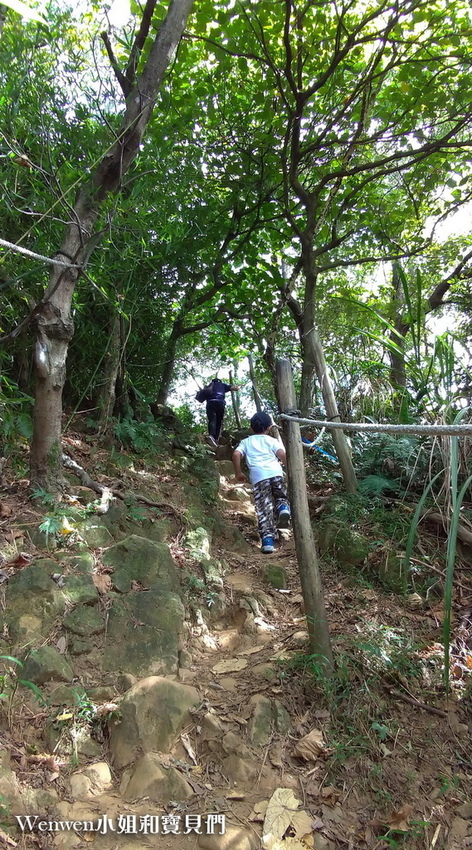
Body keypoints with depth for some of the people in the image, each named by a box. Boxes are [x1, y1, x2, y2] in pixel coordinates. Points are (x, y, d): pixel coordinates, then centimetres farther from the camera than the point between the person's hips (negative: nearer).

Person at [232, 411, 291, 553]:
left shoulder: (246, 442, 25)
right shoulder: (272, 440, 21)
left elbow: (236, 454, 7)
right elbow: (282, 454, 3)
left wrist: (238, 473, 16)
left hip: (258, 477, 0)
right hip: (275, 473, 0)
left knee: (264, 510, 1)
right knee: (281, 497, 24)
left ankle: (267, 540, -10)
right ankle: (283, 508, -10)